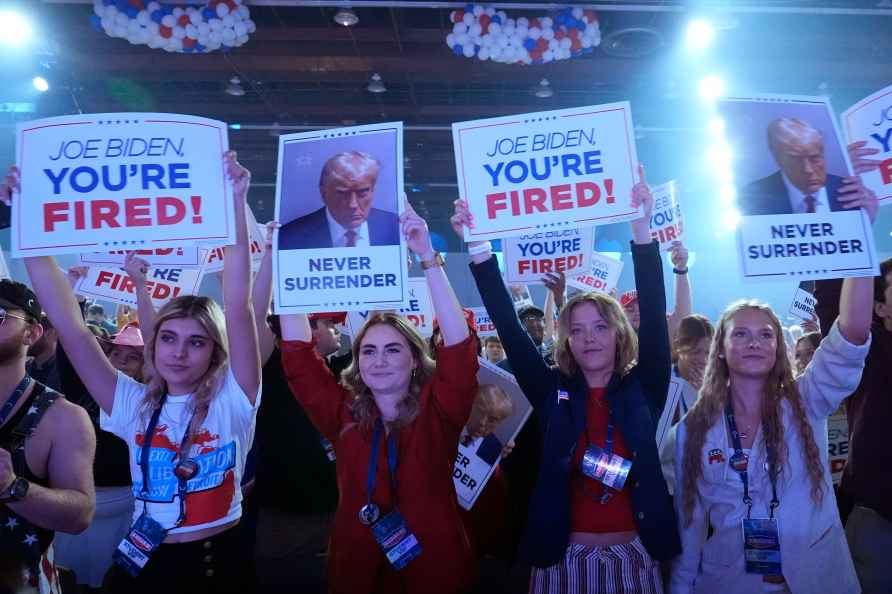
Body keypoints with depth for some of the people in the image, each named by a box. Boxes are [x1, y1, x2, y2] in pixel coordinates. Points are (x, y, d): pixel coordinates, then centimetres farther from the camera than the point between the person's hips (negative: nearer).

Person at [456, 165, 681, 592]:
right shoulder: (553, 392, -2)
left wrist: (641, 228, -23)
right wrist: (479, 246, -17)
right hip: (565, 557, 0)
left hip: (634, 556, 0)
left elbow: (653, 312, -14)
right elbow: (508, 326, -9)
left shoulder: (643, 389, -3)